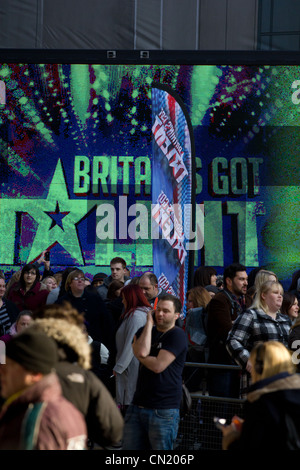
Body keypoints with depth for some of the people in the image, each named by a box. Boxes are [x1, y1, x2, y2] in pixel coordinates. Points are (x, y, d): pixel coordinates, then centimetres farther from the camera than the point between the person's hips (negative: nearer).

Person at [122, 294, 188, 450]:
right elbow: (141, 351, -9)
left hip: (163, 411, -6)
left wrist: (139, 355, 0)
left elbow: (158, 366, -15)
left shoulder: (177, 335, -6)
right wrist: (149, 323, -5)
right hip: (137, 406, 6)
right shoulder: (144, 331, 15)